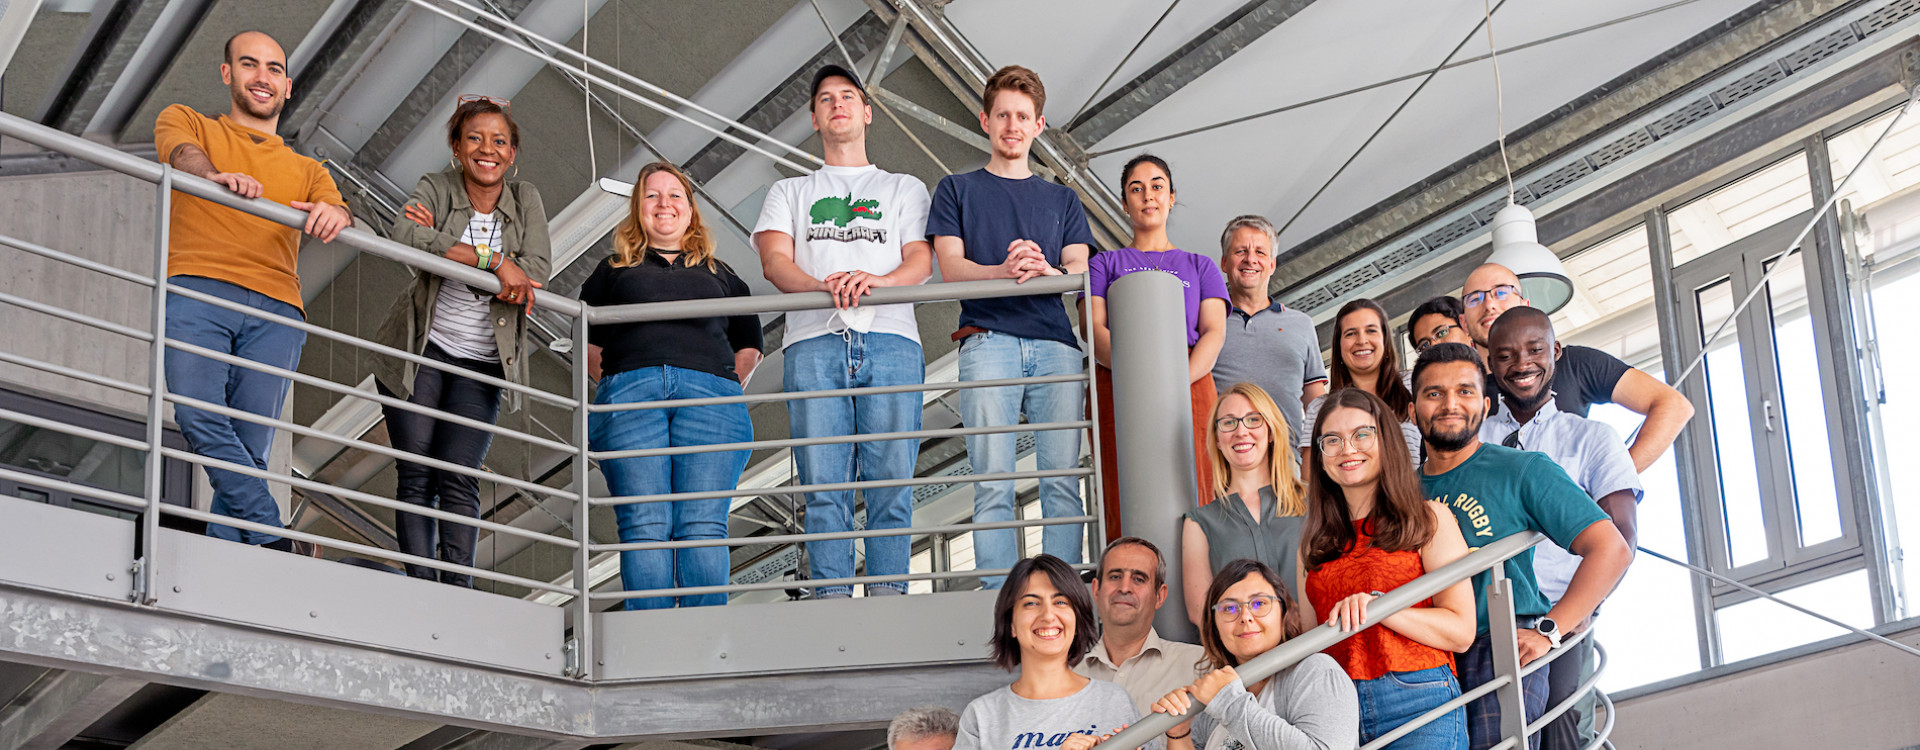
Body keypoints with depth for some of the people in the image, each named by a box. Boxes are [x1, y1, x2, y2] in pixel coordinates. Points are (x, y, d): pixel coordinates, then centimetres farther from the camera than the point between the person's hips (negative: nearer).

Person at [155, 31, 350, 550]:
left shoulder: (308, 171, 31)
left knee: (251, 448, -13)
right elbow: (180, 151, 1)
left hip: (274, 311, 2)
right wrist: (215, 175, -24)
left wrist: (334, 214, -17)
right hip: (197, 292, -2)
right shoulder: (189, 122, 26)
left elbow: (338, 211, 10)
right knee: (197, 413, -27)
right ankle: (273, 539, -25)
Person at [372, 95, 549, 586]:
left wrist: (446, 245, -20)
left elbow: (536, 274, -12)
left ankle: (458, 587, -9)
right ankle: (419, 585, -1)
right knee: (416, 474, -4)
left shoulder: (526, 200, 3)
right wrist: (495, 260, -30)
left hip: (482, 362, 1)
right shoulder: (436, 189, -4)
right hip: (421, 348, -1)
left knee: (458, 477, -8)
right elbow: (406, 237, -26)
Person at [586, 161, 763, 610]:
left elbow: (749, 347, 27)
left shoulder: (719, 274, 29)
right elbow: (587, 342, 23)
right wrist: (619, 385, 9)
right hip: (629, 392, 0)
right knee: (644, 525, -14)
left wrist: (725, 389, 12)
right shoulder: (614, 270, 27)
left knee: (703, 526, -13)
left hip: (709, 394, 0)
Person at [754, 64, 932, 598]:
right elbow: (774, 260, 10)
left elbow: (921, 259, 10)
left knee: (891, 484, -10)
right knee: (824, 489, -10)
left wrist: (877, 281, -13)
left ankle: (888, 599, -12)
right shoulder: (790, 192, 28)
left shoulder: (904, 188, 27)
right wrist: (822, 286, -13)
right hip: (815, 342, 0)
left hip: (890, 339, 0)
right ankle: (831, 604, -12)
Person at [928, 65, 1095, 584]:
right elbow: (950, 267, 5)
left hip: (1056, 343, 2)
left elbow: (1081, 272, 11)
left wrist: (1047, 271, -14)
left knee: (1062, 480, -6)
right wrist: (1004, 271, -16)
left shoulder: (1062, 199, 24)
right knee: (993, 485, -10)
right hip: (988, 341, -2)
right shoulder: (958, 190, 18)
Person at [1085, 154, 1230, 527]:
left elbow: (1214, 333, 7)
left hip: (1190, 386, 1)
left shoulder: (1201, 267, 24)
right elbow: (1095, 329, 4)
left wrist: (1181, 381, -14)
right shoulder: (1104, 264, 21)